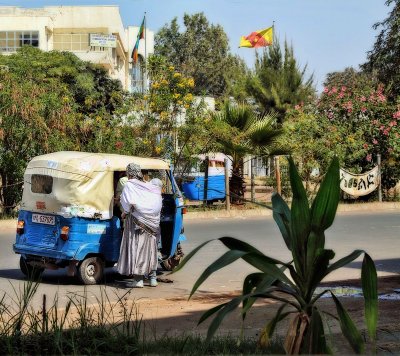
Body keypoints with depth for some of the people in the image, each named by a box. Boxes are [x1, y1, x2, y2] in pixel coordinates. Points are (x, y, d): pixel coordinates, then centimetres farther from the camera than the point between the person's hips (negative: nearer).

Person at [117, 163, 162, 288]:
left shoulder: (129, 185, -8)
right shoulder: (149, 186, 9)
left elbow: (130, 203, -20)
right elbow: (158, 202, 4)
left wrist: (125, 213, -5)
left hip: (137, 222, -6)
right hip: (151, 223, 6)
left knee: (136, 247, -1)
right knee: (151, 248, 14)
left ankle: (138, 279, -3)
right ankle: (153, 278, 19)